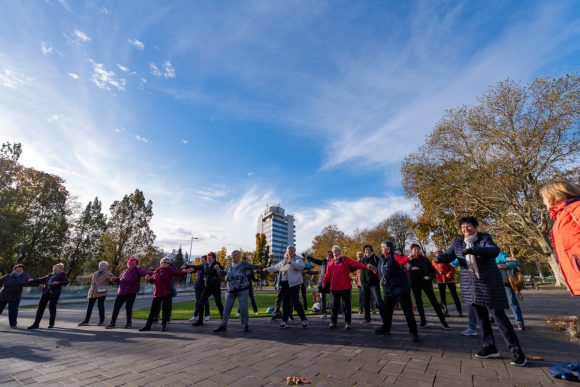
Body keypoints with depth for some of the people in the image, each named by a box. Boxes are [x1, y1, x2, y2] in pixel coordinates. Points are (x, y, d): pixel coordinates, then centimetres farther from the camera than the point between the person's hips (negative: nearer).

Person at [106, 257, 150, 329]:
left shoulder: (137, 270, -9)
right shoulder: (125, 271, 8)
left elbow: (144, 272, -32)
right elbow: (120, 280, 20)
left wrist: (149, 273, -54)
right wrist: (115, 279, -3)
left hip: (131, 292, -5)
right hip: (121, 292, 5)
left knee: (128, 307, -5)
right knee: (116, 307, 10)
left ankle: (128, 323, 16)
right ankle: (112, 323, 29)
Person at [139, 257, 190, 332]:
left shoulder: (170, 270, -4)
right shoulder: (156, 271, 8)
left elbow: (179, 273, -18)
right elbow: (152, 280, 20)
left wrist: (185, 271, -38)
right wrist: (149, 279, -3)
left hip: (167, 293, -3)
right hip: (157, 294, 3)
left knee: (165, 309, 2)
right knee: (153, 310, 11)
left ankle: (164, 325, 20)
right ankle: (147, 326, 26)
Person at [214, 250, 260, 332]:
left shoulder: (244, 264, -6)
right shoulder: (230, 264, 8)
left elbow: (253, 267, -10)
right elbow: (224, 272, 21)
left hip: (242, 290, -4)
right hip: (230, 291, 4)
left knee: (243, 308, 0)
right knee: (226, 309, 9)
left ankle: (246, 325, 17)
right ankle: (223, 326, 22)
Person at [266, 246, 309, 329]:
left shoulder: (298, 259, -4)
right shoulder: (284, 260, 16)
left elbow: (301, 266, -25)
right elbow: (276, 267, 30)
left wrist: (291, 262, -35)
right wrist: (267, 269, 37)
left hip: (293, 283, -6)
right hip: (284, 284, 6)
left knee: (295, 302, -7)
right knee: (285, 303, 10)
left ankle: (304, 320, 8)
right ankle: (284, 321, 21)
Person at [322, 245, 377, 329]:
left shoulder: (345, 260, 1)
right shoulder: (330, 262, 9)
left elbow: (356, 263, -12)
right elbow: (328, 274, 6)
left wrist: (366, 266, -26)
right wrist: (324, 282, -5)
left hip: (345, 287, -2)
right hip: (334, 287, 2)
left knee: (346, 304, 4)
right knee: (334, 305, 11)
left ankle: (347, 322, 16)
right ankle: (333, 322, 23)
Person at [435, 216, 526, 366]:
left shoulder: (485, 238, -8)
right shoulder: (457, 243, 3)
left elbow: (494, 251, -27)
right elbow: (448, 255, -2)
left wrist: (473, 250, -42)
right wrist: (439, 257, -25)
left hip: (489, 284, -5)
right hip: (471, 286, 5)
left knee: (499, 316, -3)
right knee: (481, 317, 13)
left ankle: (516, 350, 10)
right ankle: (489, 347, 26)